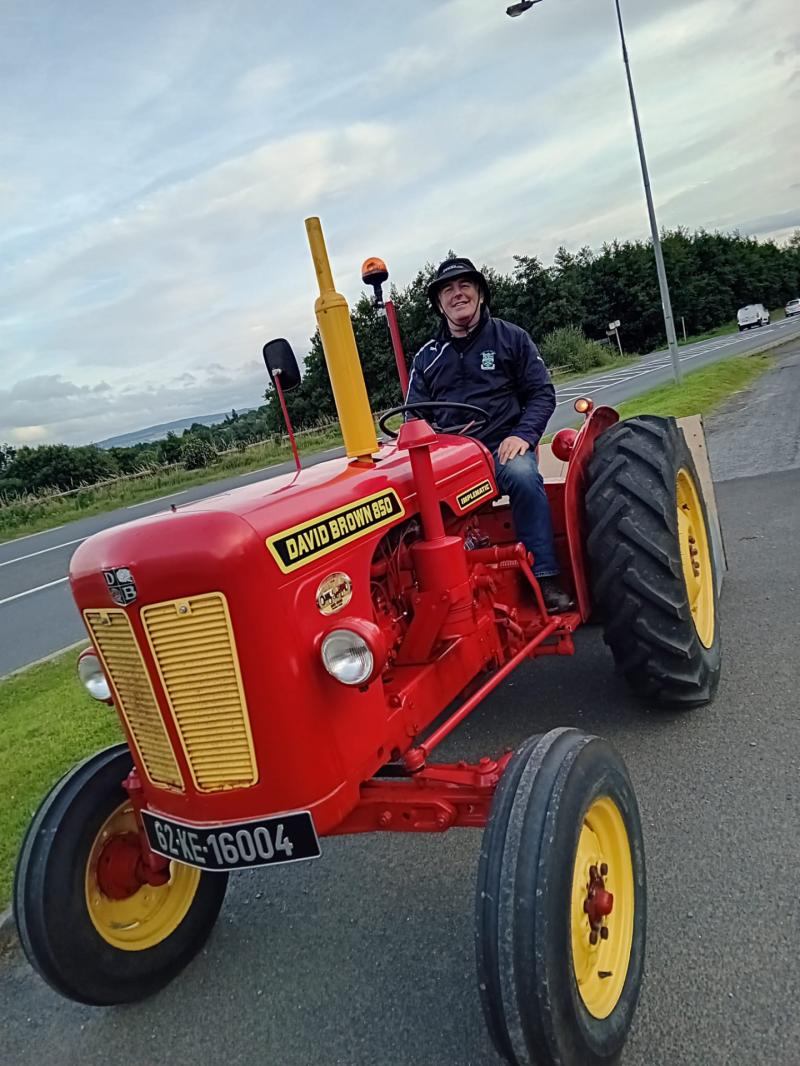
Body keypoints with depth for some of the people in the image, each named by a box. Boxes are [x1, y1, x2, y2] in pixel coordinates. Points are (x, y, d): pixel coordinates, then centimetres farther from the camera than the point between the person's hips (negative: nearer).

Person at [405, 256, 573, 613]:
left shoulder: (510, 337, 10)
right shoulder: (426, 357, 16)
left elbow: (542, 393, 5)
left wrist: (523, 435, -12)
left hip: (503, 447, -2)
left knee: (522, 475, -36)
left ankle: (546, 579, -28)